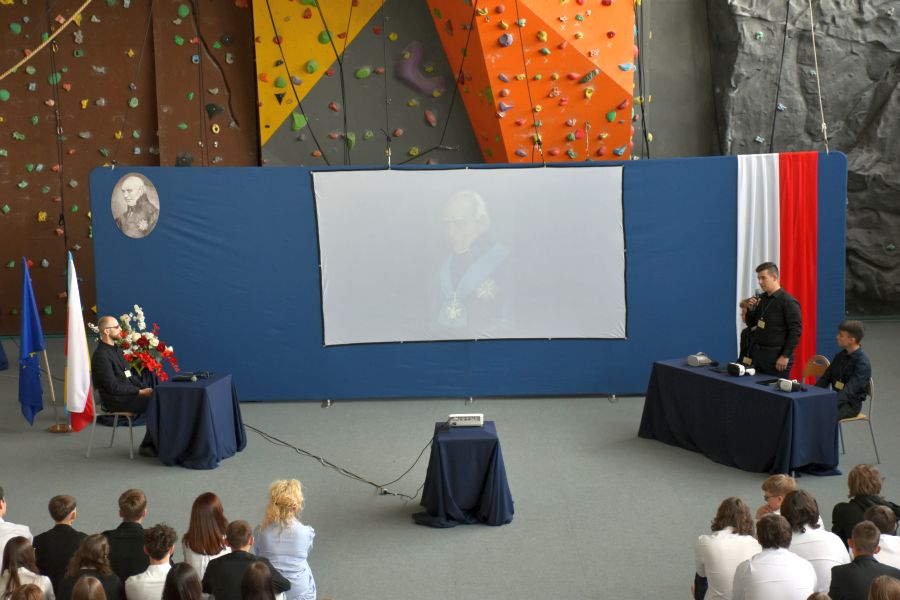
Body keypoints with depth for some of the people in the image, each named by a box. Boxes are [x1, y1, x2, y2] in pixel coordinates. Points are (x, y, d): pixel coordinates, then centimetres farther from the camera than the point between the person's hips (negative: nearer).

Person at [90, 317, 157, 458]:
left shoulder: (116, 349, 13)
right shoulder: (101, 356, -17)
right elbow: (113, 387, -20)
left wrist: (145, 388, 3)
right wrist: (140, 392, -16)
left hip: (127, 392, 9)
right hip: (115, 400, -9)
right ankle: (147, 446, -7)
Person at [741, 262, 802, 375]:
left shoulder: (788, 301, -10)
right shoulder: (760, 299, 11)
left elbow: (796, 331, -14)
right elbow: (751, 325, 19)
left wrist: (785, 356, -17)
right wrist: (751, 309, 0)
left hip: (776, 357, -7)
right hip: (757, 353, 7)